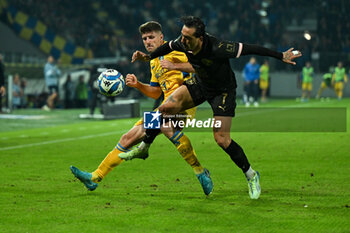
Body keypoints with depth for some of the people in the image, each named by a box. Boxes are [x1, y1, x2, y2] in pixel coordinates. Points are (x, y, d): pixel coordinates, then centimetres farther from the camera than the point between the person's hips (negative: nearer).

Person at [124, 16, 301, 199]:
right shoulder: (181, 43, -20)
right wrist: (149, 57, 17)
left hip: (223, 91, -5)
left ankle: (251, 176, 8)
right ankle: (143, 148, 3)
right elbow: (169, 47, 6)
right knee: (167, 107, -16)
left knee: (222, 139, -12)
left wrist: (281, 56, -23)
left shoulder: (217, 49, -37)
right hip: (200, 84, 5)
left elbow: (250, 49, -29)